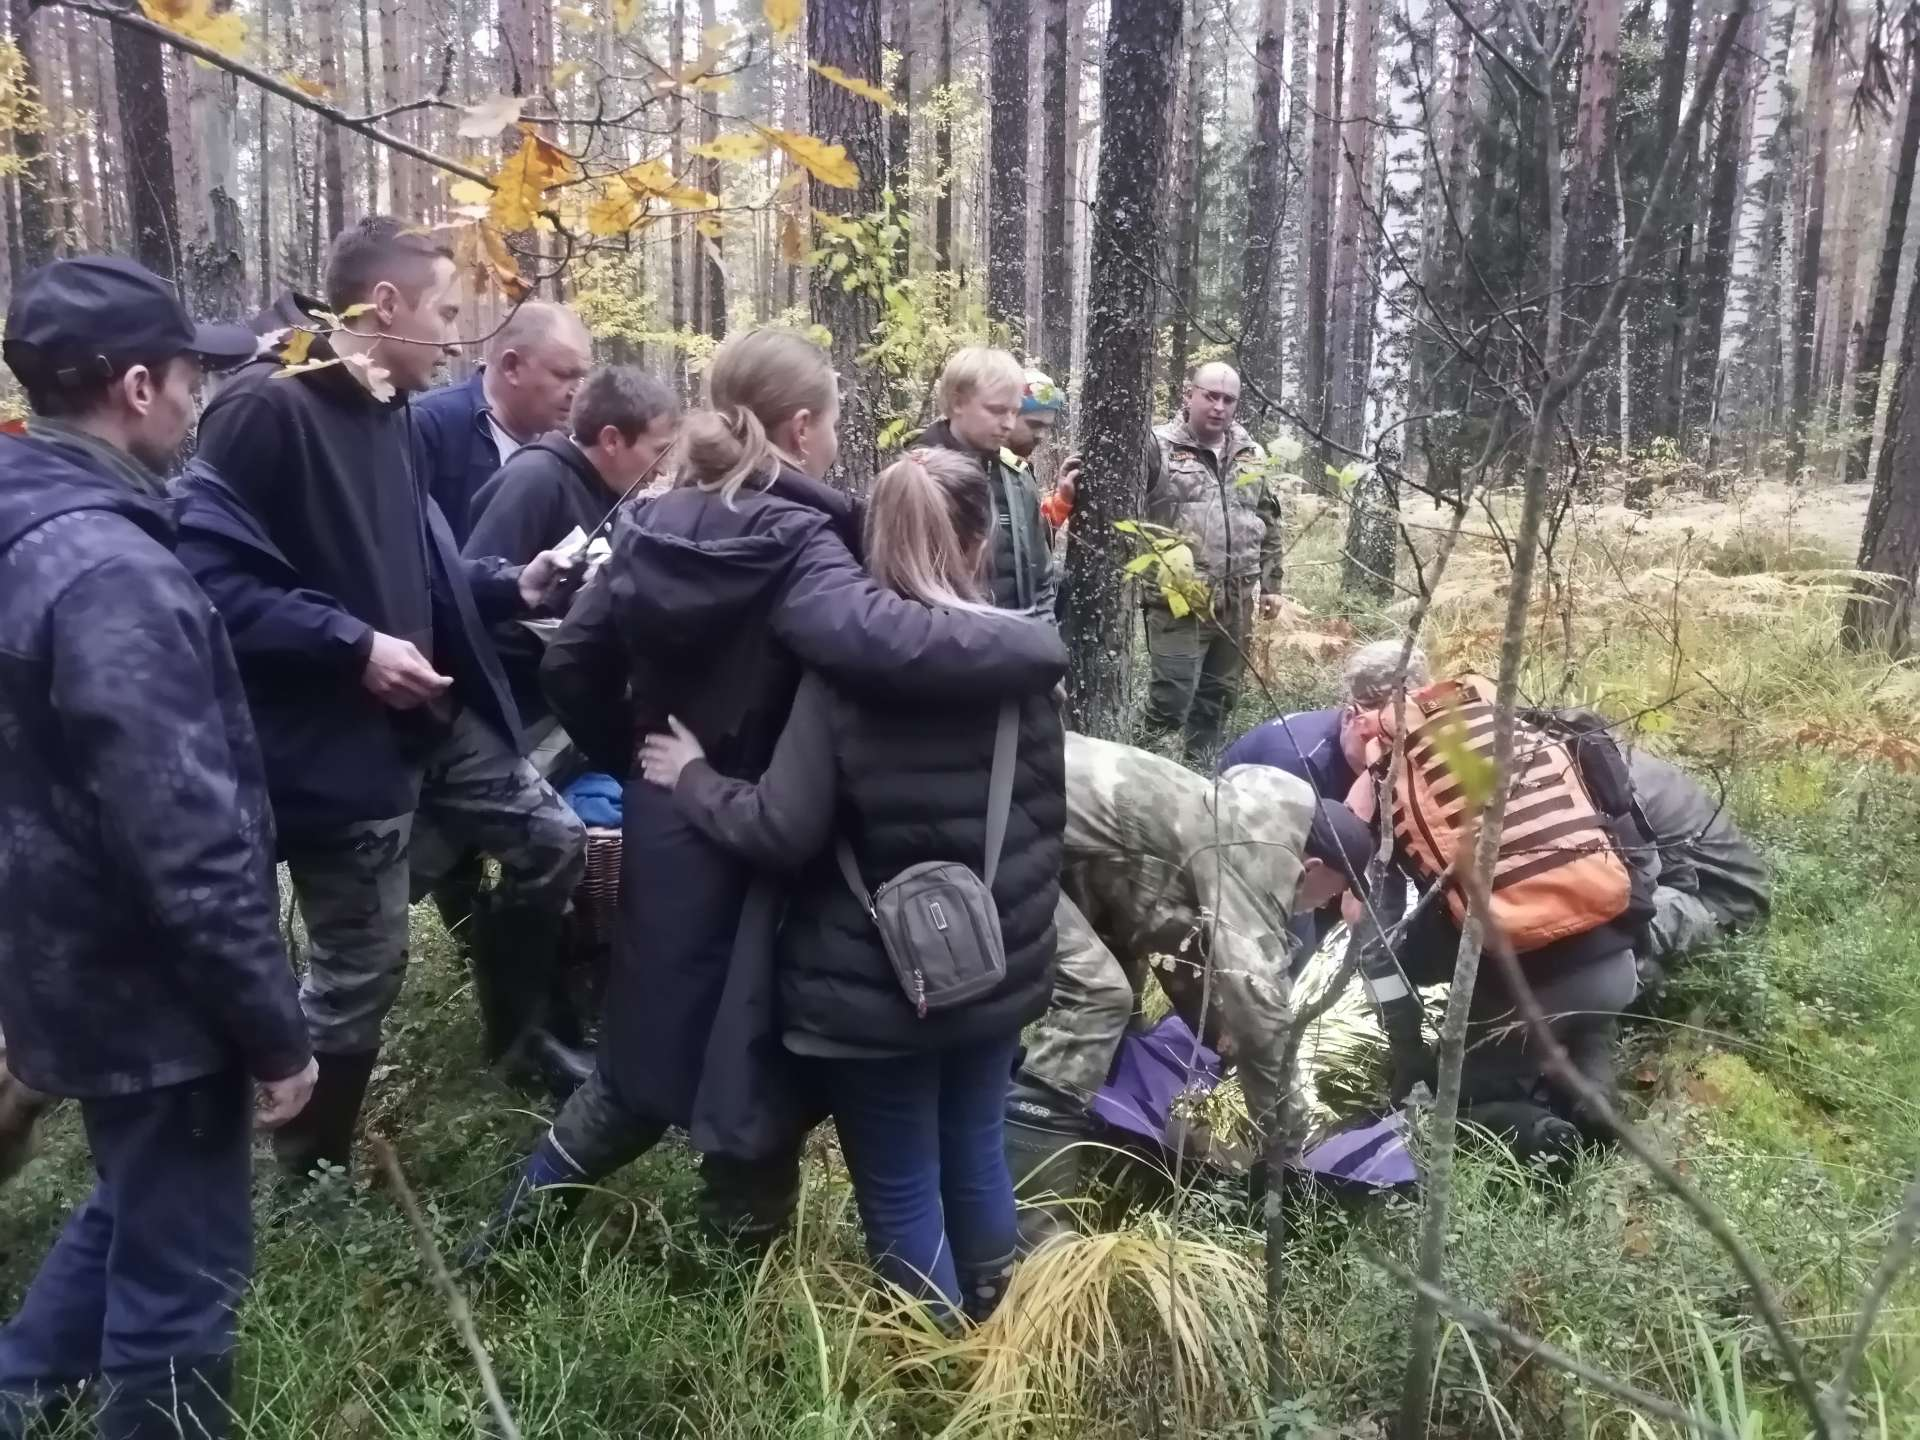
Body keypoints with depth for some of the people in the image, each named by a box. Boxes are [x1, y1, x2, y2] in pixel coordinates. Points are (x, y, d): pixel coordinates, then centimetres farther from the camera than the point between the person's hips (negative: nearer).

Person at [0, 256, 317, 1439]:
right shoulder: (111, 572, -27)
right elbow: (188, 845, -28)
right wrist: (276, 1028, -19)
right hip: (152, 989, -9)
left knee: (134, 1213, 29)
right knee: (179, 1268, 10)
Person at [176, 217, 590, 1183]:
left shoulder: (384, 412, 10)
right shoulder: (265, 406, -19)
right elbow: (211, 578, -23)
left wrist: (511, 587, 7)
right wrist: (353, 647, -26)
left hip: (433, 719, 9)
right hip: (336, 742, -9)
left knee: (553, 844, 16)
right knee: (361, 967, 4)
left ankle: (517, 1033, 38)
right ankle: (310, 1164, 29)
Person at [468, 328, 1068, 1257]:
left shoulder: (656, 526, 3)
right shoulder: (791, 543, -20)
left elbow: (571, 664, 8)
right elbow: (882, 640, -40)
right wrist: (1037, 647, -28)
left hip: (667, 827, 8)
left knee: (655, 1048, 24)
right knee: (759, 1062, 11)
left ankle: (519, 1223, 35)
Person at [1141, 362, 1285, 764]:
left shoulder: (1250, 455, 14)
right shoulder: (1159, 447, -5)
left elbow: (1268, 522, 19)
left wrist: (1270, 582, 16)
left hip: (1236, 603, 6)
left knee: (1219, 696, 14)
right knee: (1172, 698, -9)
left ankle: (1201, 770, 27)